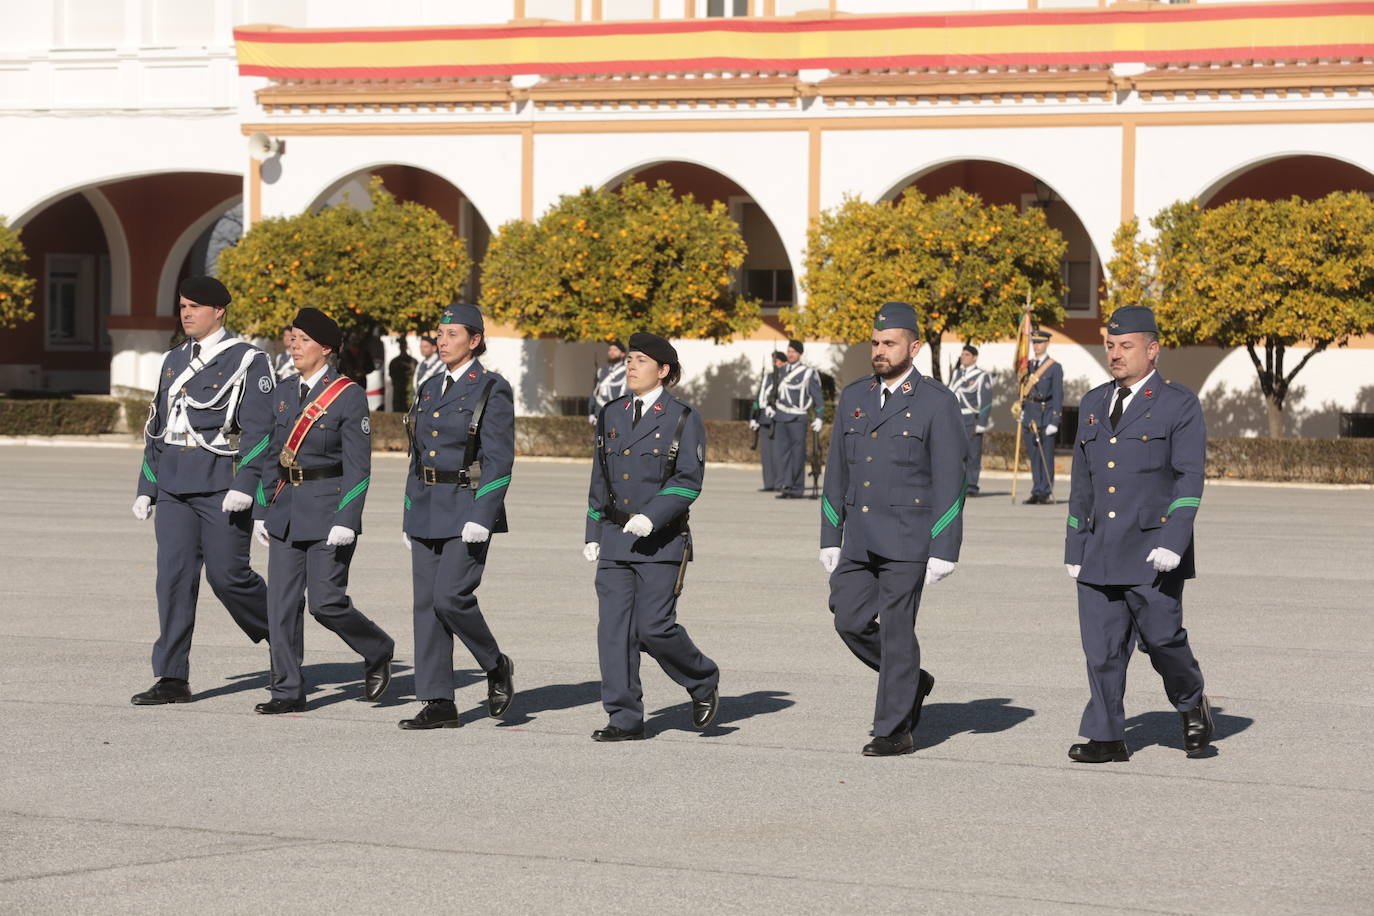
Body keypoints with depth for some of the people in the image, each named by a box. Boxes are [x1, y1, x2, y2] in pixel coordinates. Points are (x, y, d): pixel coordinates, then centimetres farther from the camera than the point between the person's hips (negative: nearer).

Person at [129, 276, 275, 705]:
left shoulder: (248, 361, -4)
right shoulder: (174, 360, 16)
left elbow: (259, 429, -10)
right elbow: (157, 427, 20)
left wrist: (245, 486, -18)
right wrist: (146, 488, 16)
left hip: (222, 489, -6)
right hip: (175, 489, 6)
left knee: (227, 575, -4)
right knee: (174, 576, -1)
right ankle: (172, 678, 0)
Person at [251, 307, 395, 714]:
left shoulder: (348, 396, -9)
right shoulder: (286, 394, 10)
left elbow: (358, 467, -12)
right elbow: (272, 455, 15)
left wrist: (346, 522, -18)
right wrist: (262, 511, 11)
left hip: (327, 511, -6)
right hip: (287, 509, 6)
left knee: (326, 602, -7)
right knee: (282, 601, 1)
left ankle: (378, 652, 19)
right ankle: (288, 691, 6)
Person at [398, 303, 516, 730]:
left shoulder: (492, 391, -7)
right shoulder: (430, 389, 14)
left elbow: (498, 461, -12)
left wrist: (481, 518, -19)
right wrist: (409, 515, 15)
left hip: (468, 507, -7)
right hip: (427, 508, 7)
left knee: (451, 597, -15)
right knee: (426, 603, 3)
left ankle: (496, 667, 11)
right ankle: (438, 703, 6)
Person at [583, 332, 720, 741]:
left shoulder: (683, 419, -3)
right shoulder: (611, 415, 13)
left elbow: (688, 481, -9)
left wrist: (652, 517, -20)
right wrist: (593, 534, 14)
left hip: (661, 540, -5)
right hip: (616, 538, 5)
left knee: (654, 626, -10)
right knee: (614, 628, -2)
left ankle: (704, 682, 17)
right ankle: (625, 718, 3)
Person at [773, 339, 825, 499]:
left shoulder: (808, 373, -3)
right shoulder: (781, 372, 12)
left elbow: (817, 397, -1)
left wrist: (819, 418, -7)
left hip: (797, 418, -5)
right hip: (781, 418, 5)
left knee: (797, 454, -2)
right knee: (781, 452, 1)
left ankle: (797, 489, 3)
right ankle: (785, 487, 3)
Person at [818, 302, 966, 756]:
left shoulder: (937, 403, -6)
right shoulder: (853, 397, 11)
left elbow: (949, 481, -8)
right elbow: (837, 472, 14)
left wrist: (943, 550, -13)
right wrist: (830, 538, 10)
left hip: (907, 537, -6)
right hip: (860, 538, 6)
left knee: (896, 629, -4)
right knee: (851, 621, 3)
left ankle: (895, 730, 5)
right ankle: (911, 682, 27)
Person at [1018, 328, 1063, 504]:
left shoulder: (1055, 368, -3)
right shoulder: (1028, 366, 13)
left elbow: (1058, 396, -7)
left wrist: (1054, 422, -13)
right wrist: (1021, 412, 11)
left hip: (1045, 417, -5)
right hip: (1029, 417, 5)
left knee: (1047, 456, -4)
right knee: (1033, 456, 7)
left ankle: (1046, 493, -1)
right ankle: (1036, 492, 11)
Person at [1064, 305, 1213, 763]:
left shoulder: (1180, 406, -2)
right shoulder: (1094, 404, 16)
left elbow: (1189, 480, -8)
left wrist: (1173, 541, -19)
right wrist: (1074, 548, 16)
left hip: (1153, 552, -5)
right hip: (1100, 551, 5)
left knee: (1162, 637, -2)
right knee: (1102, 647, 0)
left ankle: (1192, 704, 24)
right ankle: (1106, 738, 4)